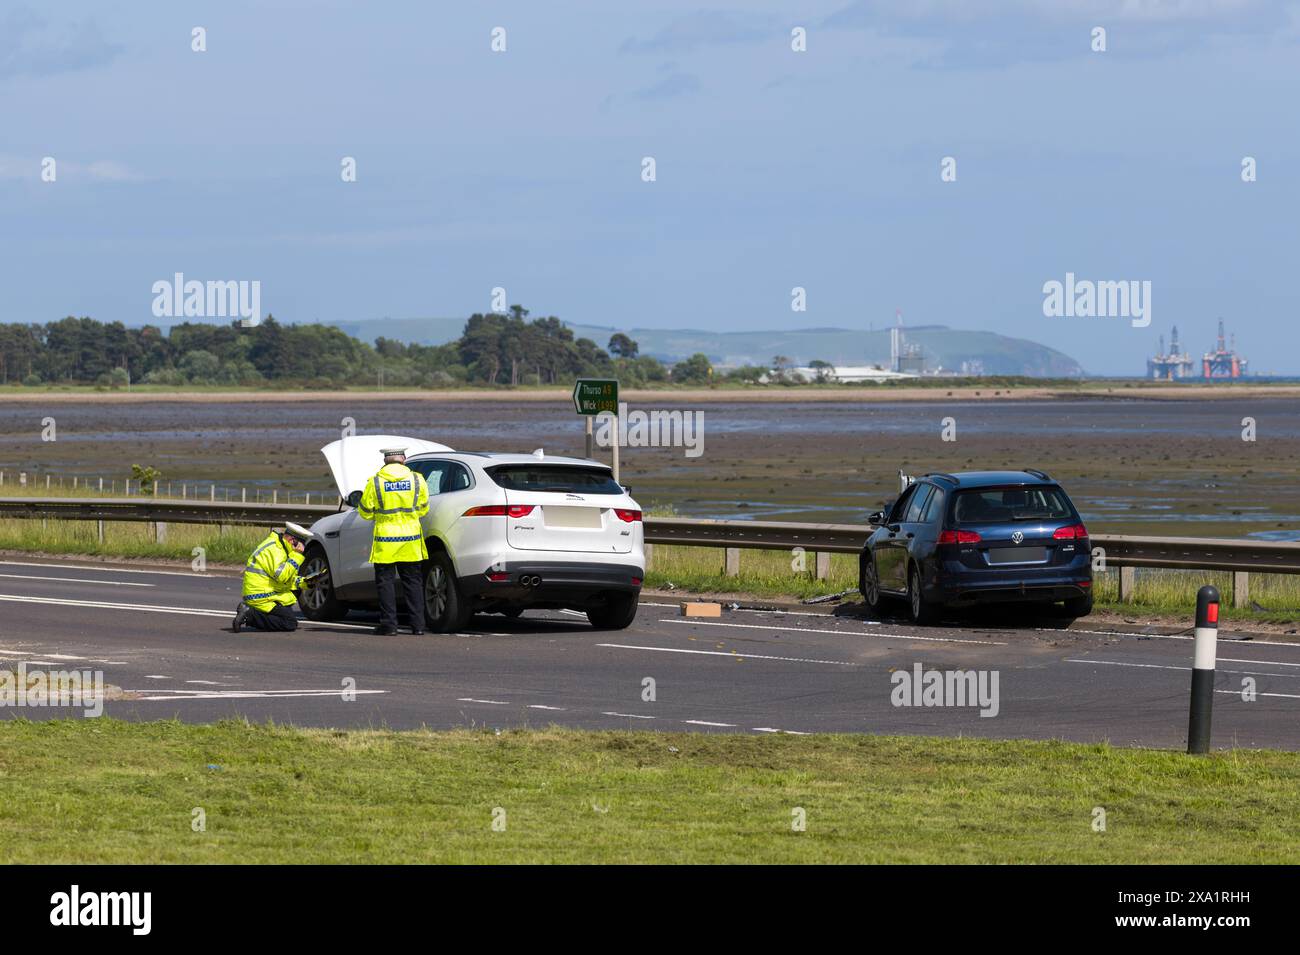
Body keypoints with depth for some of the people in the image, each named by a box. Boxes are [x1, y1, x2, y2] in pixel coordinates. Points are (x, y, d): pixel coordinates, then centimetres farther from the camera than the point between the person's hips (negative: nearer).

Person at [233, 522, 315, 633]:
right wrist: (296, 556, -20)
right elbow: (281, 576, -25)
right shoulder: (274, 549, -15)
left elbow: (287, 579, 22)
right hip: (260, 597, -10)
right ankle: (249, 616, -15)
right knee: (291, 623, -13)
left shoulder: (279, 548, 17)